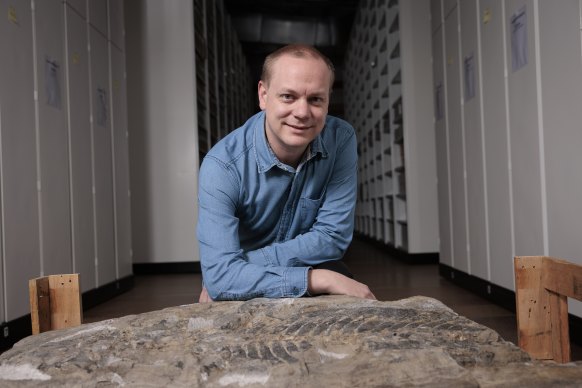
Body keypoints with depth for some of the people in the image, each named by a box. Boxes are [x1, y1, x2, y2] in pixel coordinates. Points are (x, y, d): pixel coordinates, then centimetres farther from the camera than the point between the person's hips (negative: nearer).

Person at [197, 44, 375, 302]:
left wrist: (246, 264, -21)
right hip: (246, 297, -1)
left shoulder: (341, 140, -15)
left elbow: (332, 238, -15)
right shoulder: (222, 165, -24)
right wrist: (320, 279, -35)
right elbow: (220, 272, -32)